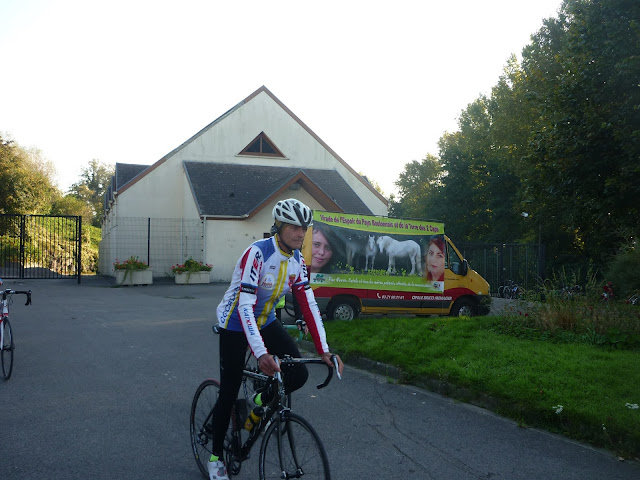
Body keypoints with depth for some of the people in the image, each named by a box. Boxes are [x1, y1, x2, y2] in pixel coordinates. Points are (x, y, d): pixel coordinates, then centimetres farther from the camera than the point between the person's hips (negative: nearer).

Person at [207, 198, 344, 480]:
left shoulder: (297, 259, -7)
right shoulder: (257, 253, -28)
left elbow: (308, 304, -9)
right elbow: (244, 305, -34)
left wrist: (324, 350, -16)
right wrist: (261, 353, -44)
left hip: (265, 321, 6)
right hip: (235, 324, -6)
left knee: (299, 374, -11)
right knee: (229, 393, 1)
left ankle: (262, 400, 19)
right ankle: (215, 457, 22)